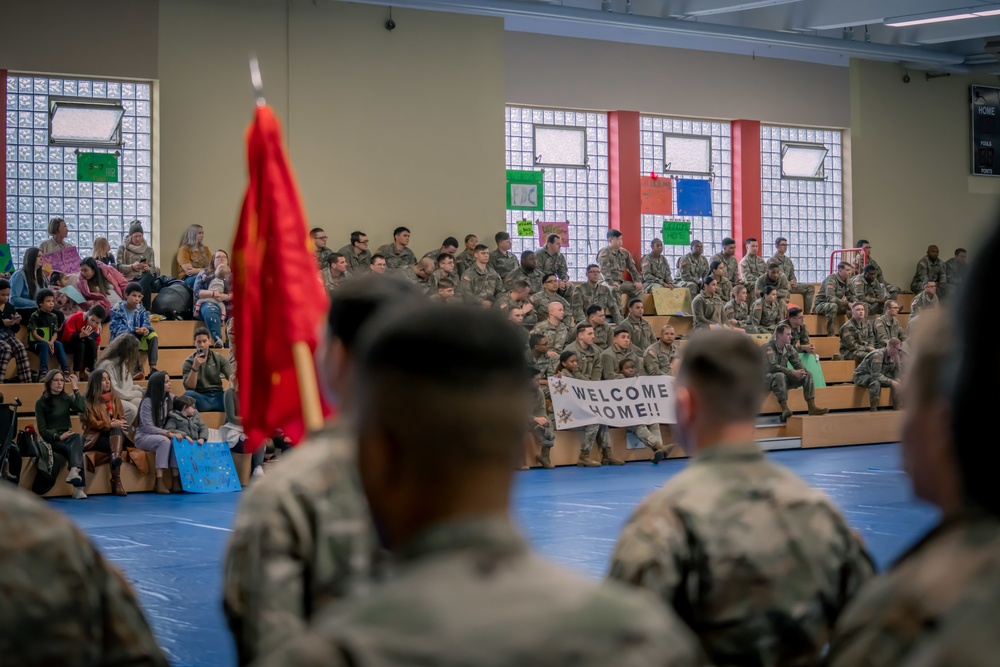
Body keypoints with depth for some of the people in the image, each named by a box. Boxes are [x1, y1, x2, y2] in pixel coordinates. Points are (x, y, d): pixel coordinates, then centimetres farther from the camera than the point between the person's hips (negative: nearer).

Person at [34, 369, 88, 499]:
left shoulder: (67, 398, 13)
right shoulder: (41, 402, 2)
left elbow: (82, 409, -8)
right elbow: (42, 429, -4)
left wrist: (75, 388, -6)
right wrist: (58, 436, -19)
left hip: (68, 436, 3)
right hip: (51, 439, -3)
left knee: (78, 438, -35)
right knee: (74, 448, -34)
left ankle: (74, 472, -53)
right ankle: (78, 489, -47)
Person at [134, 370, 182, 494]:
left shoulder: (171, 398, 3)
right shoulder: (147, 402, -13)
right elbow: (148, 427, -19)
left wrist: (174, 432, -20)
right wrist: (166, 433, -31)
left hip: (162, 434, 5)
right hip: (144, 436, -5)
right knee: (164, 441, -36)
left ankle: (176, 479, -31)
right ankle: (159, 481, -37)